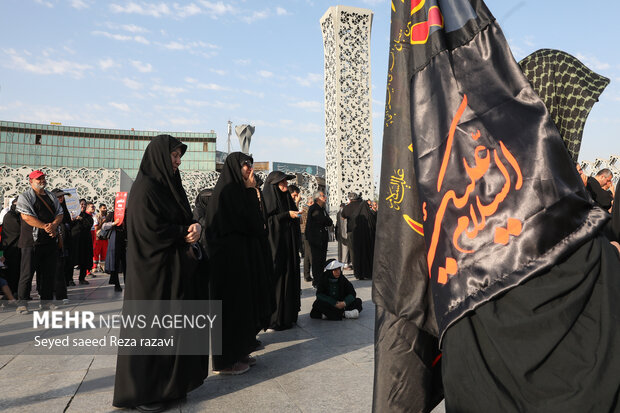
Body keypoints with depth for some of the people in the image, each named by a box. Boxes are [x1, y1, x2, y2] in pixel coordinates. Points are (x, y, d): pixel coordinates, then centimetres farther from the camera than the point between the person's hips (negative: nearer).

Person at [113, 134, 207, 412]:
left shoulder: (168, 185, 13)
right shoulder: (145, 188, -14)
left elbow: (183, 220, 15)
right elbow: (152, 230, -20)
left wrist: (194, 227, -8)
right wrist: (185, 234, -9)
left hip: (174, 269, 9)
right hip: (153, 271, -9)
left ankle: (170, 383, 24)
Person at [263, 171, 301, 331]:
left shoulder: (286, 198, 16)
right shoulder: (268, 198, -7)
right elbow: (266, 220, -17)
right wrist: (286, 215, -18)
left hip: (288, 246, 8)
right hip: (275, 245, -8)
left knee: (289, 277, 8)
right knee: (276, 279, -6)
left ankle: (288, 315, 16)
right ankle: (275, 319, 2)